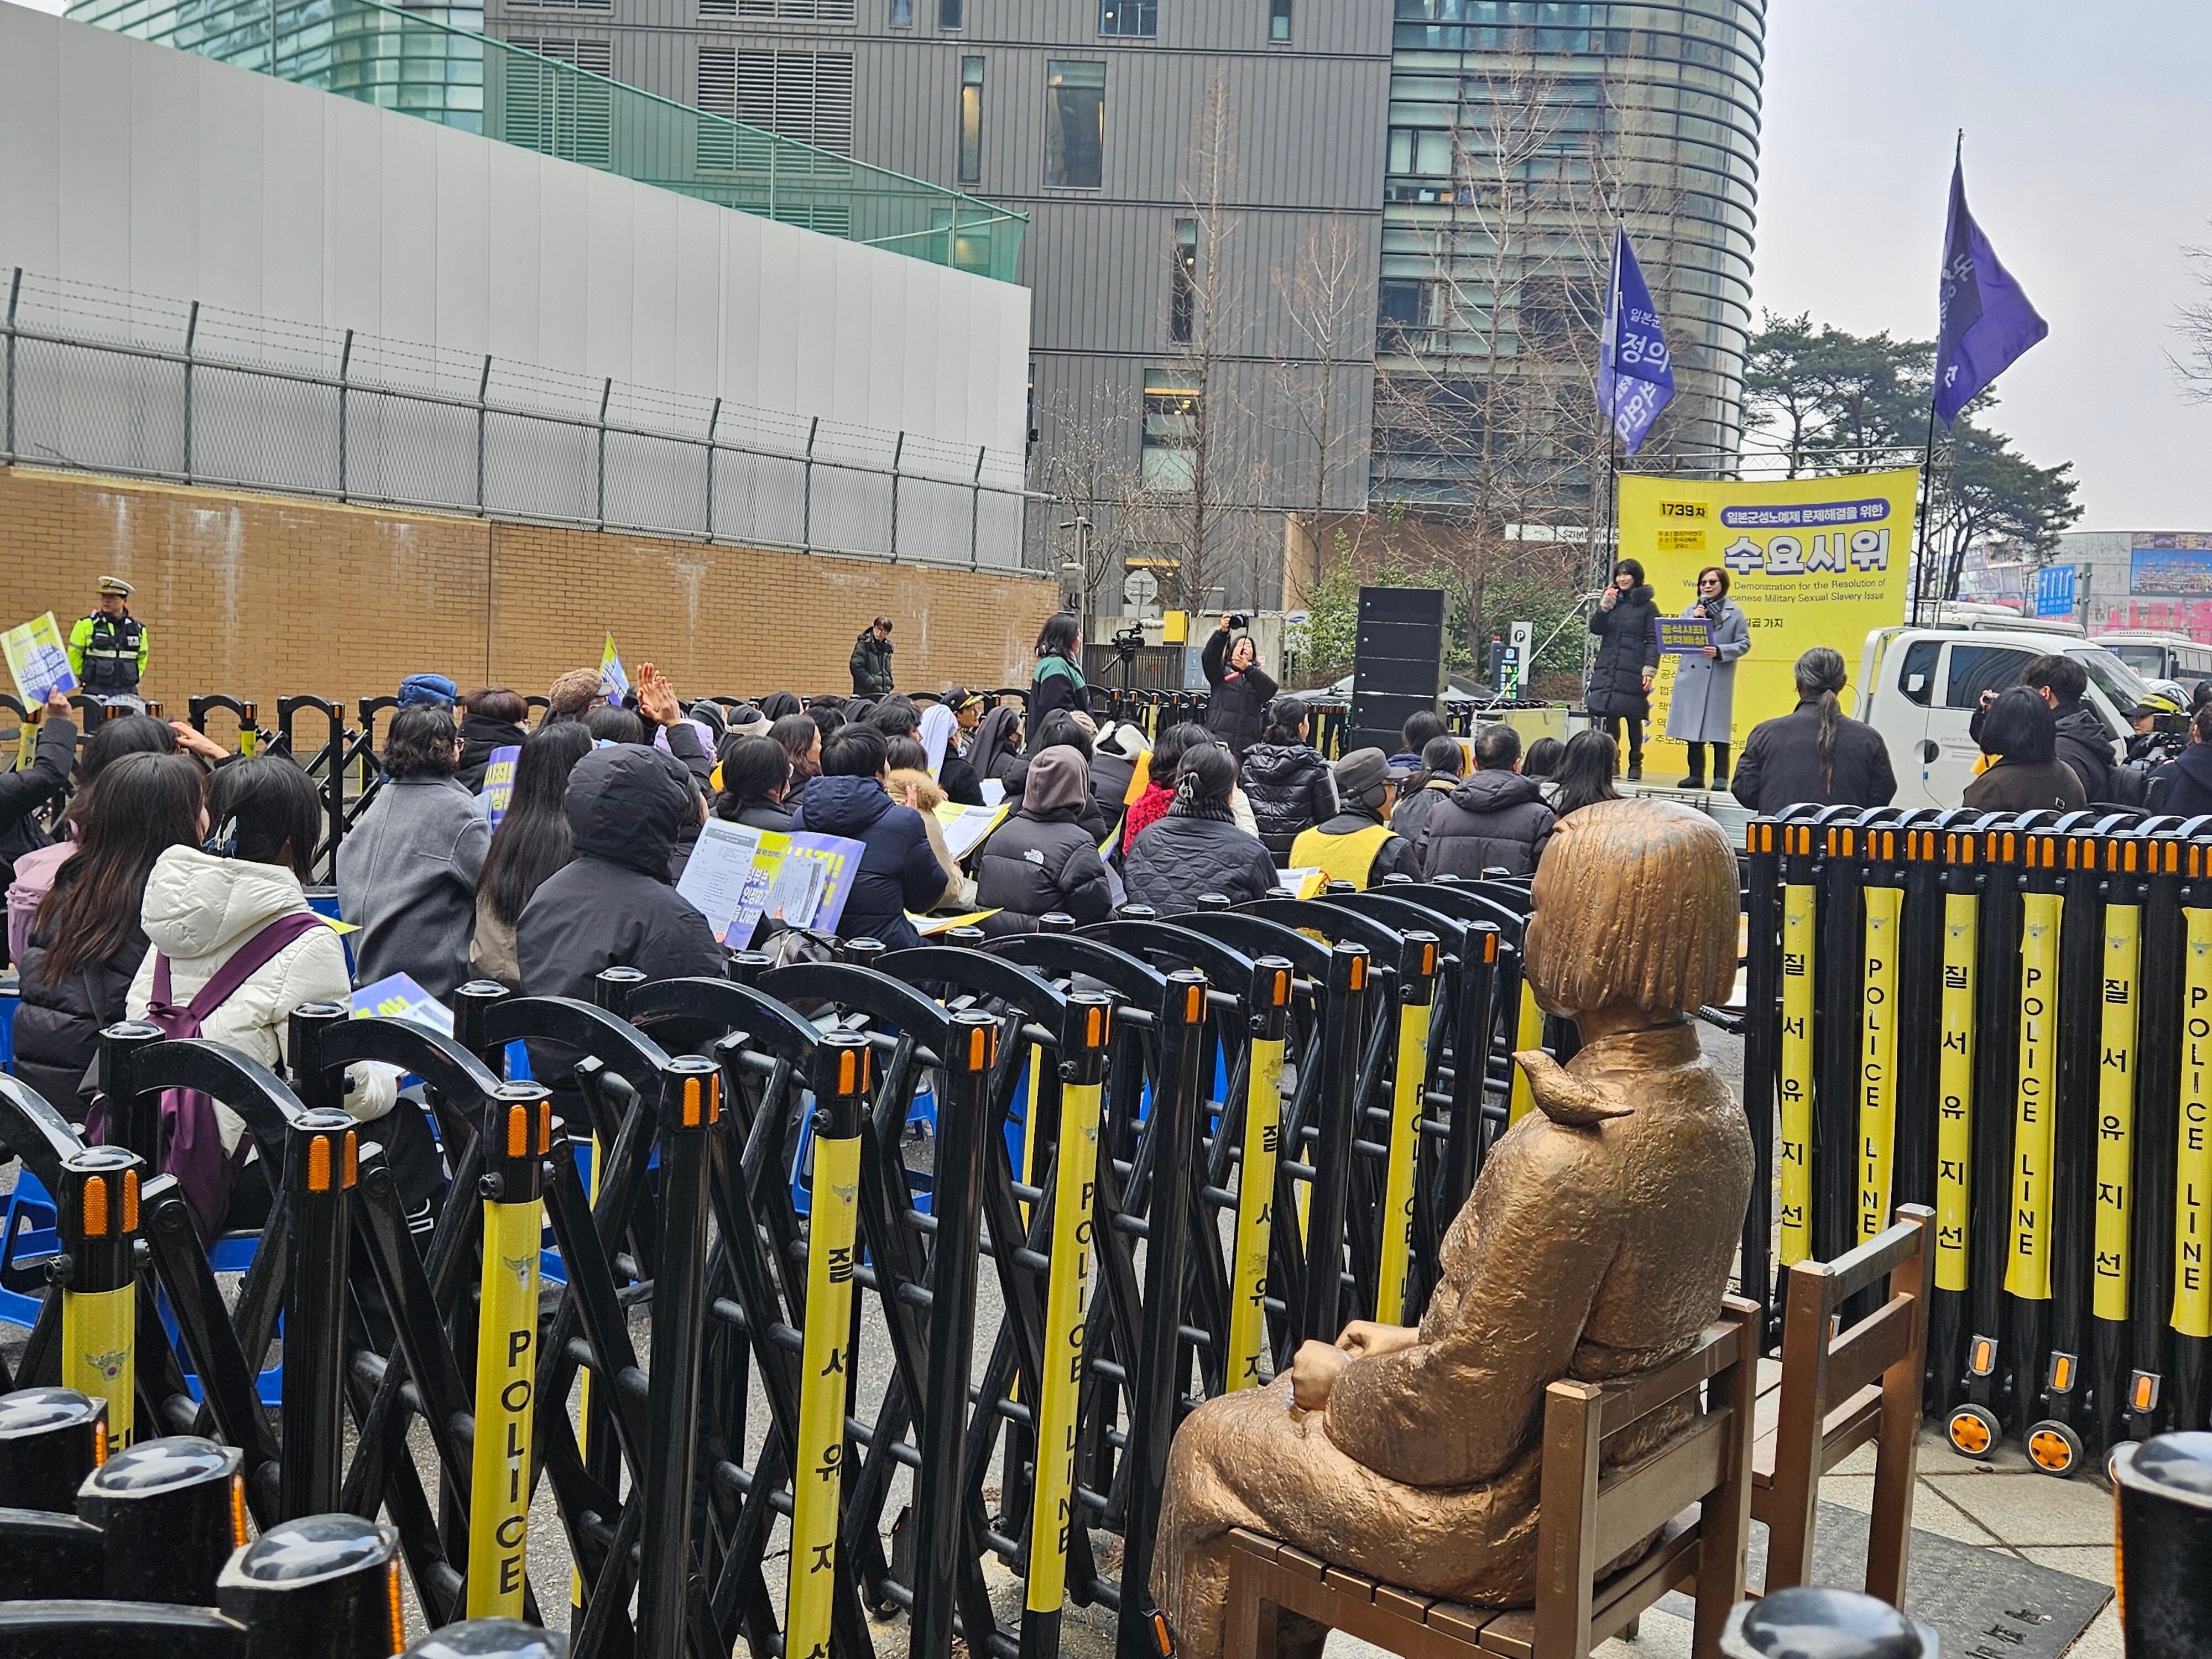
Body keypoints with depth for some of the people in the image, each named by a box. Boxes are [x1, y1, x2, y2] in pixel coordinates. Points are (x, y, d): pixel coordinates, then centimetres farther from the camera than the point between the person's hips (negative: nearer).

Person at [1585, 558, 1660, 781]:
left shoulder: (1647, 606, 2)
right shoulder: (1612, 601, 15)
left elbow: (1653, 641, -1)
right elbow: (1595, 629, 7)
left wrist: (1649, 669, -11)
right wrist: (1605, 605, -6)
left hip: (1632, 672, -4)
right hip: (1607, 669, 4)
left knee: (1633, 718, -1)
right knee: (1609, 716, 3)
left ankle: (1635, 765, 7)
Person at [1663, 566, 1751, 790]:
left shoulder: (1735, 613, 4)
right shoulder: (1692, 609, 14)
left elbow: (1744, 643, 0)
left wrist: (1720, 651, -15)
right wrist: (1694, 620, -6)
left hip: (1718, 678, -4)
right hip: (1690, 676, 4)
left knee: (1717, 728, -4)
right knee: (1692, 726, 5)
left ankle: (1721, 777, 1)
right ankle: (1696, 775, 12)